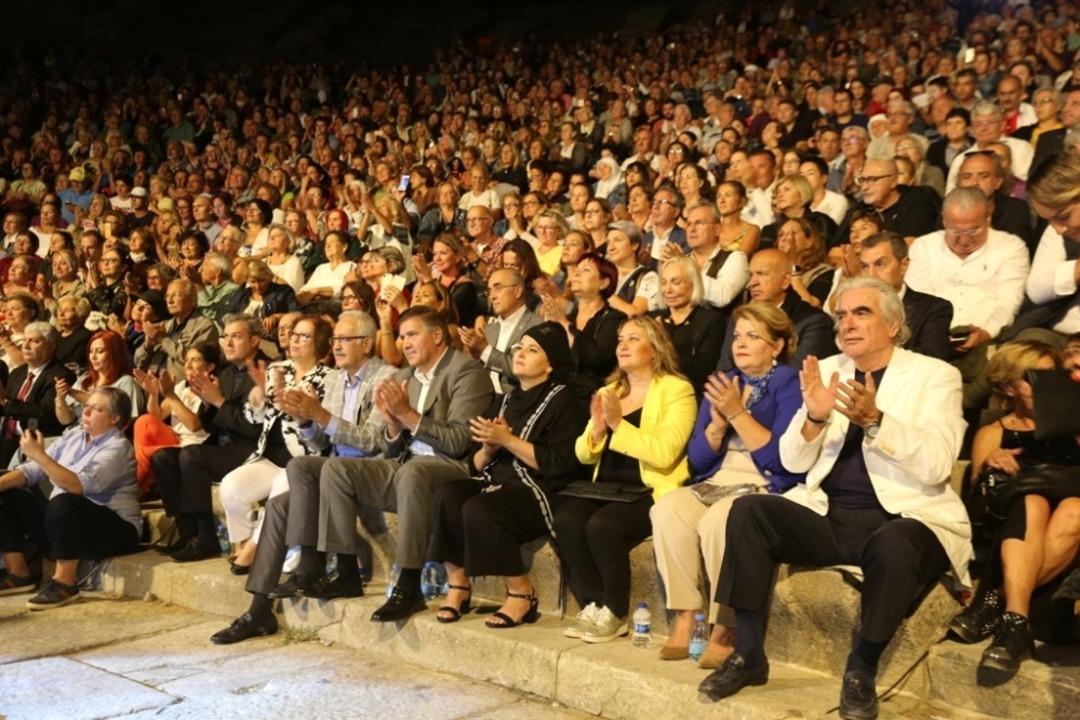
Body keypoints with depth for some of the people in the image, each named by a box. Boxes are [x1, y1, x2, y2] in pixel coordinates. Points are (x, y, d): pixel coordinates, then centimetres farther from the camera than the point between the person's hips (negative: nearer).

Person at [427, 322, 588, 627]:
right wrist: (488, 449, -3)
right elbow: (477, 465, 21)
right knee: (446, 495, -22)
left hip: (538, 491, -6)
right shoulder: (506, 400, 21)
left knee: (479, 509, -31)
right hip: (497, 482, 6)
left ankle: (522, 594, -15)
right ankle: (458, 587, -14)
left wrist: (507, 440, -12)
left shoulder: (563, 401, 1)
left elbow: (561, 464, -13)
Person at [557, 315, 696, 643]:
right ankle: (591, 605, -9)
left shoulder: (677, 390, -2)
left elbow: (664, 453, -16)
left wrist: (618, 424, -21)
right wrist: (597, 429, -7)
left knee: (602, 526, -31)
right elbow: (584, 455, 13)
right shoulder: (608, 392, 18)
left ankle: (614, 614, -9)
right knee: (566, 519, -24)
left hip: (650, 492, -5)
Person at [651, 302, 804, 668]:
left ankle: (726, 629, -19)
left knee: (717, 522, -34)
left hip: (767, 488, -5)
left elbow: (782, 458, -12)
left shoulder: (788, 383, 0)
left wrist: (738, 413, -14)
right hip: (715, 485, 6)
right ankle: (684, 618, -19)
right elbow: (697, 459, 14)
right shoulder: (722, 383, 18)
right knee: (666, 510, -24)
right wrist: (718, 423, -4)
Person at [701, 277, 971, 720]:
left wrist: (874, 420, -27)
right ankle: (749, 653, -10)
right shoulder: (828, 370, 13)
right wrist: (814, 417, -12)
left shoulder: (935, 375, 1)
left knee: (893, 546, -37)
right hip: (828, 515, 4)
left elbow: (936, 466, -14)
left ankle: (862, 670, -13)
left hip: (900, 520, -4)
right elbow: (793, 462, 8)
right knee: (749, 511, -21)